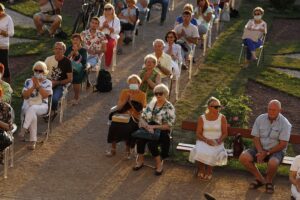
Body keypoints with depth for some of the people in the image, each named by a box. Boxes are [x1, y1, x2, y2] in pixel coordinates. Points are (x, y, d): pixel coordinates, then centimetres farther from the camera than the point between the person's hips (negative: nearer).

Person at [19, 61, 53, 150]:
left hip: (42, 106, -1)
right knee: (32, 115, -34)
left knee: (32, 109, -38)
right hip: (28, 105, 1)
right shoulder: (28, 81, 11)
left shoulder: (48, 82, 6)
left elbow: (45, 95, -10)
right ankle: (33, 141, -34)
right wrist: (33, 86, -10)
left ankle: (23, 129, -36)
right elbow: (25, 96, 0)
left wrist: (38, 85, -16)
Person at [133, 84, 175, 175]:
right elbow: (142, 118, 5)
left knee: (151, 142, -33)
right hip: (148, 129, 4)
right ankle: (140, 160, -10)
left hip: (162, 131, -4)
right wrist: (147, 126, -16)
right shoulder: (151, 104, 9)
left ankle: (159, 163, -12)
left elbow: (168, 126, -11)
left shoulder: (169, 108, -5)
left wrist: (153, 127, -18)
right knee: (140, 138, -28)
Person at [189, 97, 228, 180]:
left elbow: (225, 133, 3)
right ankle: (201, 170, -6)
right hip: (204, 141, 0)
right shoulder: (202, 118, 1)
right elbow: (198, 134, 0)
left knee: (211, 153, -33)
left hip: (217, 143, 0)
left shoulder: (222, 118, 0)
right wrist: (207, 140, -18)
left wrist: (219, 140, -17)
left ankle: (209, 171, -6)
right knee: (200, 151, -32)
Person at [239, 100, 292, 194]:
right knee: (243, 157, -21)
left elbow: (283, 144, -14)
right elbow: (256, 138, 0)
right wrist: (260, 152, -17)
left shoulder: (285, 123, -11)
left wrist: (266, 153, -18)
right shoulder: (260, 119, -1)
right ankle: (260, 179, 2)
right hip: (261, 148, 4)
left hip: (276, 150, -4)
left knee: (273, 163, -38)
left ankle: (269, 181, -1)